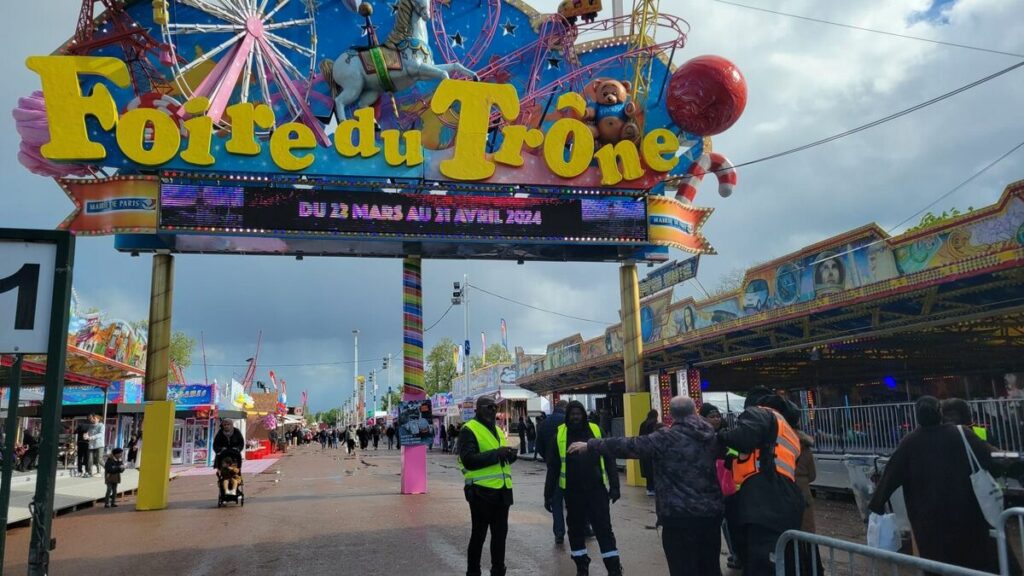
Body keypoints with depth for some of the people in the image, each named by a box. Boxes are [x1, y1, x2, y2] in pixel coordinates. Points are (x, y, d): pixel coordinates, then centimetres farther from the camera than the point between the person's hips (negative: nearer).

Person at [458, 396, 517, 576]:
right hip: (481, 491, -7)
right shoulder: (469, 430, -9)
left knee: (500, 533, 14)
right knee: (479, 534, 3)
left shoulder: (498, 430, 17)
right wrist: (496, 454, -24)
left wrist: (510, 455, 1)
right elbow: (468, 460, -21)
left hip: (502, 490, 8)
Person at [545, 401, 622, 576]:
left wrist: (614, 486, -3)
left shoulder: (596, 431, -1)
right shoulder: (559, 435, -1)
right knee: (576, 530, 12)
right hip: (572, 492, 1)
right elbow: (553, 468, 3)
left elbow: (609, 460, 2)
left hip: (596, 489, -1)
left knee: (604, 529, 2)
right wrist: (548, 494, 4)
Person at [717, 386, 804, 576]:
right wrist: (735, 462, 34)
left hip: (767, 503, -10)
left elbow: (743, 438, -15)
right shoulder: (787, 430, 35)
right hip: (782, 504, 10)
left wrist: (721, 436, 3)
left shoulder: (758, 413, 6)